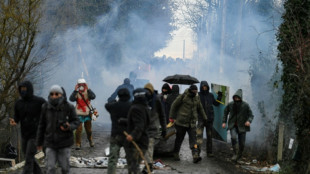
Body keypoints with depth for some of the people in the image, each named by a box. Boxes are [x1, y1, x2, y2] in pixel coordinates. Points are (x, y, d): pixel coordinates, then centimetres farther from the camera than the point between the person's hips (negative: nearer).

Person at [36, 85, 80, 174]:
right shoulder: (46, 107, -4)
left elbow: (76, 121, 0)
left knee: (65, 167, 6)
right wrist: (39, 142, 10)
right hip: (50, 143, 1)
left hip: (64, 143, -1)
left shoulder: (68, 107, -10)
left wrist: (69, 127, -23)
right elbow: (42, 126, 4)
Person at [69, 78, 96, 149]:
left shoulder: (88, 92, -4)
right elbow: (71, 99, -22)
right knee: (78, 129, -7)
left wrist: (88, 89, -32)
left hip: (87, 113, 1)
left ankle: (90, 140, 38)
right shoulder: (76, 93, -5)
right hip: (79, 114, -1)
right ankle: (78, 144, 1)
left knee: (88, 129, 15)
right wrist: (75, 90, -30)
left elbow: (93, 97, -23)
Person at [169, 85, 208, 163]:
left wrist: (205, 118, 24)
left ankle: (195, 155, -18)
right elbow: (174, 106, -3)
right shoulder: (183, 96, -9)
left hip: (192, 123, 4)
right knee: (179, 139, 7)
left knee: (193, 139, -9)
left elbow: (200, 109, 22)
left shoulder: (197, 98, 7)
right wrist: (172, 117, -2)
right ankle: (176, 153, 24)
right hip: (181, 122, -4)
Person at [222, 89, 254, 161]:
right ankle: (235, 153, -11)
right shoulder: (230, 104, -3)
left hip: (242, 126, 0)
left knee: (242, 143, 4)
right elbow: (225, 112, 14)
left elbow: (251, 115, -3)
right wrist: (224, 122, 5)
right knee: (233, 137, -26)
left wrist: (249, 121, -24)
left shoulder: (245, 105, -8)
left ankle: (239, 155, 32)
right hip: (233, 125, 0)